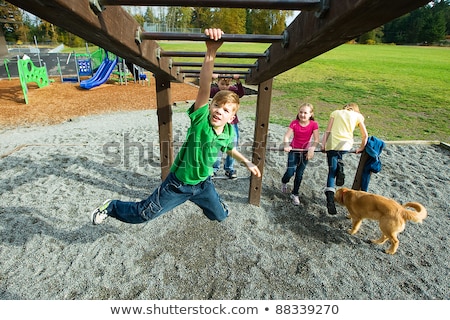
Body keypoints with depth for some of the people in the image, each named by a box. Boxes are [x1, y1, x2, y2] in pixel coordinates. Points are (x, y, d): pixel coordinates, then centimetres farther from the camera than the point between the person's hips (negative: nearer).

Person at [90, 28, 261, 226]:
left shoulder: (228, 133, -11)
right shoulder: (201, 120, -28)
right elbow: (204, 89, -46)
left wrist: (247, 163, 15)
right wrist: (211, 52, -59)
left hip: (203, 183, 5)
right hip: (179, 183, -5)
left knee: (221, 215, 22)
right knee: (142, 214, 6)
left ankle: (199, 200, 54)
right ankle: (112, 207, 36)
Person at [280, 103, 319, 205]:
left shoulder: (314, 124, -13)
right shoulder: (294, 123, -14)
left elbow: (316, 140, -18)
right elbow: (287, 136, -23)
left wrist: (312, 149, -35)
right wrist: (286, 146, -42)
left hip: (305, 151, 1)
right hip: (293, 150, -1)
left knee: (299, 174, 8)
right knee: (290, 172, -10)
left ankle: (295, 194, 25)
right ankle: (284, 182, 26)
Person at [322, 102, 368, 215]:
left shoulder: (335, 112, 18)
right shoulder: (358, 116, 16)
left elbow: (328, 131, 7)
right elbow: (365, 135, 12)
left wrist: (323, 145, 6)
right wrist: (361, 148, 24)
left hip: (331, 145, 0)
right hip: (346, 146, 0)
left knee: (331, 172, 7)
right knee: (338, 154, 35)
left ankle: (330, 201, -6)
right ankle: (339, 166, 2)